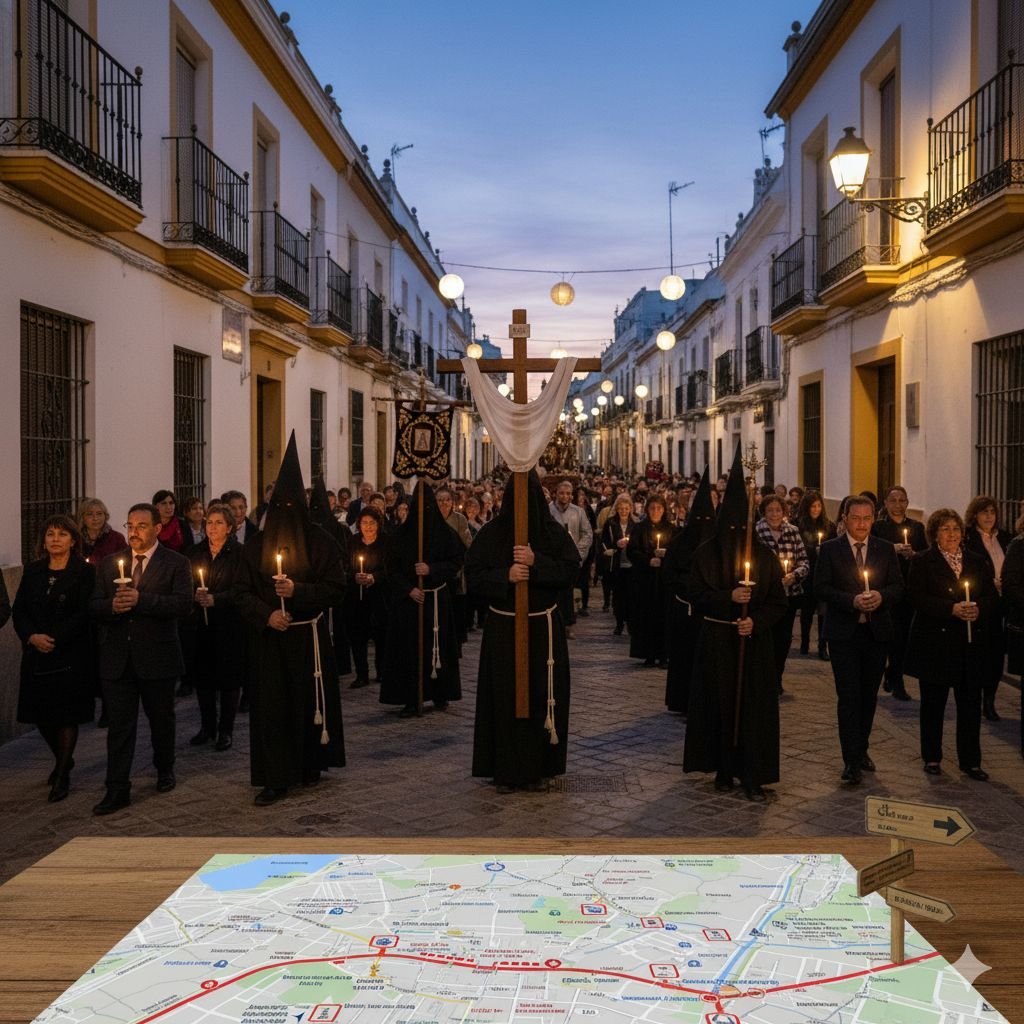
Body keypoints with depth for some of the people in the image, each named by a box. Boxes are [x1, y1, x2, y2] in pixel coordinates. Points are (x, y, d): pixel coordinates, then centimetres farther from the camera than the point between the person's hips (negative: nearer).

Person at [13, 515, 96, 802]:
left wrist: (54, 639, -18)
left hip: (71, 655, -4)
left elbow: (83, 614, -11)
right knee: (41, 713, 8)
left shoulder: (85, 572, -6)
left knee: (67, 714, 0)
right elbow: (19, 609, 6)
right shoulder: (32, 570, 9)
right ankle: (63, 759, 33)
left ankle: (62, 775, 13)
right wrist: (32, 637, -11)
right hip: (36, 655, 4)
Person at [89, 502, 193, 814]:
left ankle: (165, 770, 36)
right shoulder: (109, 563, 9)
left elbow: (184, 604, -16)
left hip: (157, 658, -2)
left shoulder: (175, 563, -3)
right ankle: (117, 790, 3)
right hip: (116, 658, 2)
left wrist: (140, 599, -24)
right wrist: (112, 606, -17)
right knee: (119, 726, 0)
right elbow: (94, 605, 7)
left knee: (161, 719, 15)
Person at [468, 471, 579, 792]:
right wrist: (505, 575, -19)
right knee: (504, 697, 1)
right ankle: (505, 771, 10)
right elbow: (473, 574, -3)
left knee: (541, 697, 4)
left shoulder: (554, 531, 1)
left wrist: (536, 562, -18)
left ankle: (537, 768, 15)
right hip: (502, 628, -1)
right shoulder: (492, 532, 0)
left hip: (544, 628, 1)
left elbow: (571, 569, -5)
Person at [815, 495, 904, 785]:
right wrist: (851, 601, -20)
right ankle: (852, 760, -4)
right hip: (843, 633, -3)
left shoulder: (886, 549, 7)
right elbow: (821, 588, -7)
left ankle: (861, 749, 29)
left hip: (877, 632, 3)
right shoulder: (829, 549, -1)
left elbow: (898, 586, 5)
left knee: (869, 695, 13)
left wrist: (881, 596, -17)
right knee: (848, 696, -6)